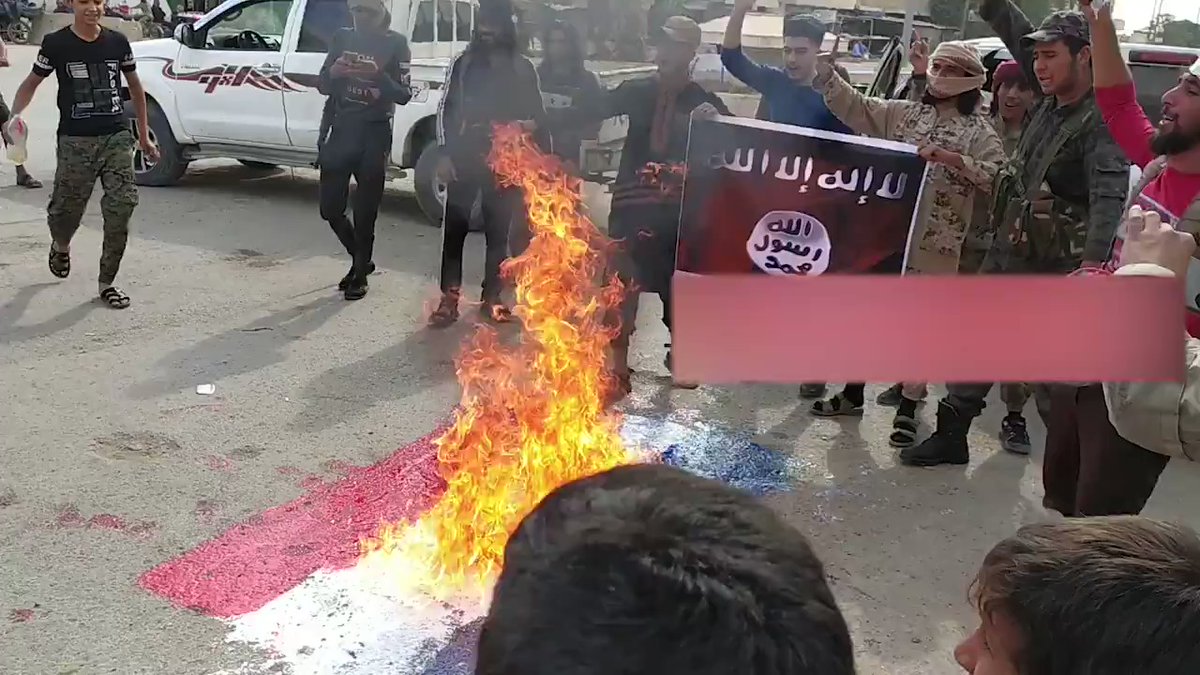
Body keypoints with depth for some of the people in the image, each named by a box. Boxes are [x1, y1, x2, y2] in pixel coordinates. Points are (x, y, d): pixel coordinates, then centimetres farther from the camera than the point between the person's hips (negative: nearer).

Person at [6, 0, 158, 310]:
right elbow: (31, 83, 6)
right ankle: (60, 246, 43)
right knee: (67, 208, 4)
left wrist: (144, 135, 18)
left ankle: (107, 282, 2)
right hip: (75, 141, -2)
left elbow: (135, 87, 17)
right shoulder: (56, 43, -2)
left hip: (117, 136, 2)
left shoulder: (118, 42, 6)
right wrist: (13, 116, -12)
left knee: (122, 205, -10)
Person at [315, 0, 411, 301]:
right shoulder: (342, 38, 7)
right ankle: (361, 260, 28)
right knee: (330, 208, 5)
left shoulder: (395, 43, -3)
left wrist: (379, 76, -25)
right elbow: (322, 85, 7)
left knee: (365, 213, -1)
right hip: (341, 129, 4)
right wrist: (333, 73, -15)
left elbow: (403, 95, -7)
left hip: (374, 134, -4)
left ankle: (360, 276, 14)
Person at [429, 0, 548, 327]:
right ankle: (450, 298, 3)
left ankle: (492, 296, 17)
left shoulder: (522, 68, 6)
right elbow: (446, 108, 5)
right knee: (454, 226, -2)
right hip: (464, 156, 0)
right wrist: (444, 153, -3)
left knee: (499, 229, 6)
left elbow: (538, 115, 11)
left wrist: (528, 126, -9)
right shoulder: (463, 63, 6)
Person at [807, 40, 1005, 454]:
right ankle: (853, 393, 28)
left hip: (935, 243, -4)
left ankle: (907, 410, 16)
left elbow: (1000, 176, -11)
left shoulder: (978, 131, 1)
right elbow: (852, 106, 7)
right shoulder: (903, 113, 11)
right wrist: (823, 69, -5)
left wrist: (951, 158, -21)